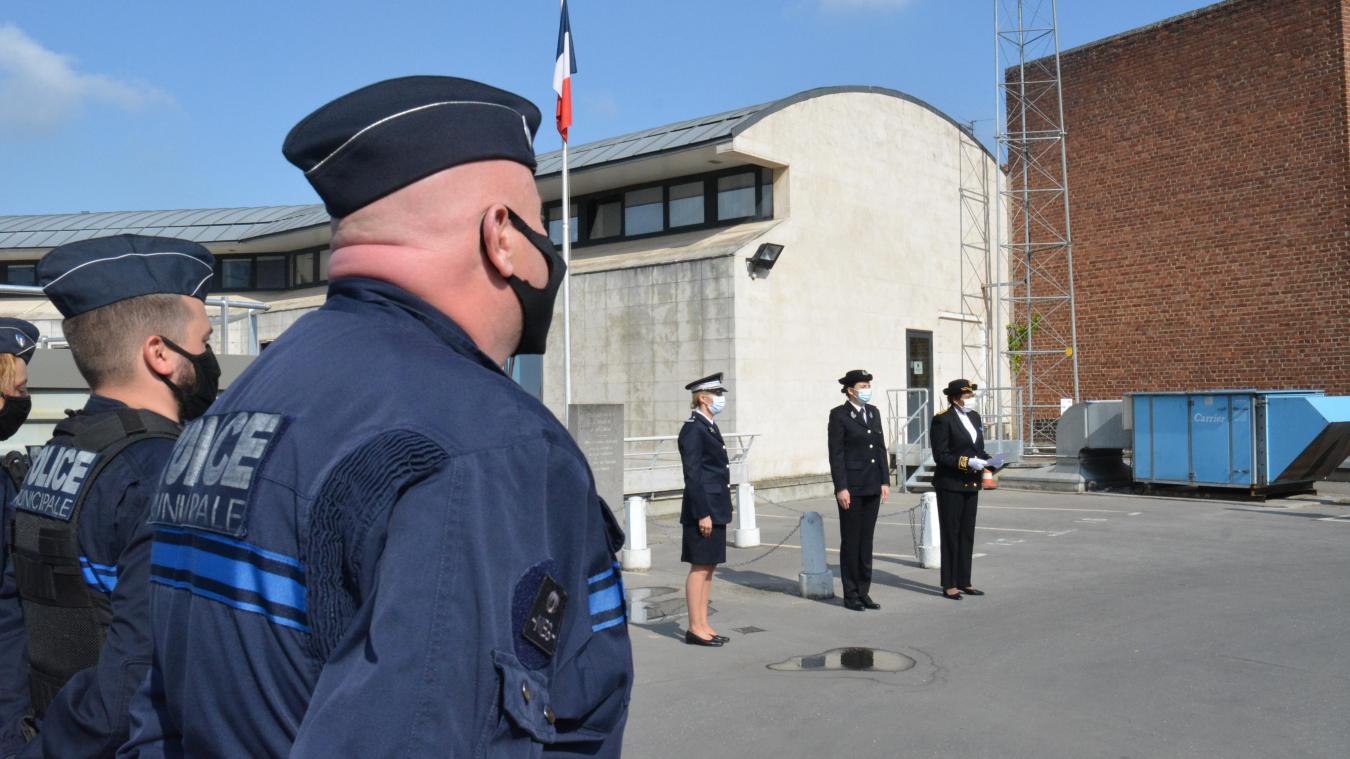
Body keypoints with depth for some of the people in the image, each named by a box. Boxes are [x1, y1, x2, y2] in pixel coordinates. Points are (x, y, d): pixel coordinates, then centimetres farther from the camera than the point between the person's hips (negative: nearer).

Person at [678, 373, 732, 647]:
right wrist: (702, 513, -20)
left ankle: (703, 625, 20)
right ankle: (695, 628, 5)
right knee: (700, 568, -3)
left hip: (716, 508, 9)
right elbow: (692, 475, -18)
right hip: (703, 507, -9)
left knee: (708, 567, 12)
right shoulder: (693, 429, -14)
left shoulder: (709, 427, 15)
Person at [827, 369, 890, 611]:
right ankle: (851, 595, 11)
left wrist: (885, 481, 7)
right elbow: (836, 454, -10)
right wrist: (841, 488, -15)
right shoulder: (839, 415, -7)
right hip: (851, 487, -6)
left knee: (867, 540, 10)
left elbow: (881, 448, 13)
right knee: (851, 541, 2)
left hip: (872, 487, 6)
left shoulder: (873, 412, 11)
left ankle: (864, 592, 18)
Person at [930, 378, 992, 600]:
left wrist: (988, 460, -2)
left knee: (967, 534, 11)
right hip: (950, 484, -7)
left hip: (971, 484, 7)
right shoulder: (942, 419, -12)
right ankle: (949, 585, 8)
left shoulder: (974, 416, 11)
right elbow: (940, 455, -14)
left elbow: (979, 449, 17)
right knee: (951, 534, 0)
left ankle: (964, 581, 20)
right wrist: (967, 462, -23)